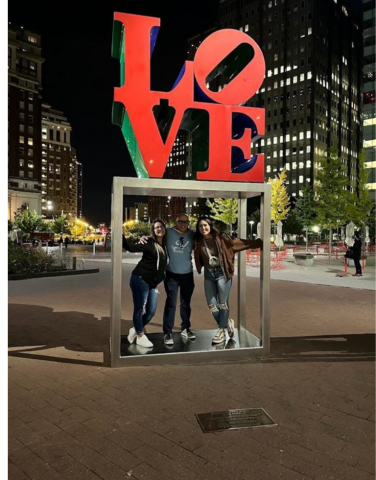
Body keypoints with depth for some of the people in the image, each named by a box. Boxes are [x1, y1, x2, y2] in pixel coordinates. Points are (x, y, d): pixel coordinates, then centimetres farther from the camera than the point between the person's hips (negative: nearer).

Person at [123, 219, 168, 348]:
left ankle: (135, 329, 31)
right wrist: (121, 235, -30)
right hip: (140, 279, -7)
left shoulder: (165, 245, 10)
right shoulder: (149, 243, -8)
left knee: (151, 311, 9)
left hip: (153, 283, 7)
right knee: (139, 309, 3)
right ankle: (140, 336, 19)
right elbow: (131, 248, -18)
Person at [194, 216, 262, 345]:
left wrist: (258, 242, -12)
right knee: (211, 305, 6)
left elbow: (239, 242, -9)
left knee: (223, 304, -1)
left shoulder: (221, 238, -8)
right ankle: (227, 323, 29)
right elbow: (198, 260, 13)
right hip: (208, 275, 4)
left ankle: (222, 330, 15)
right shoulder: (198, 242, 3)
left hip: (222, 273, -4)